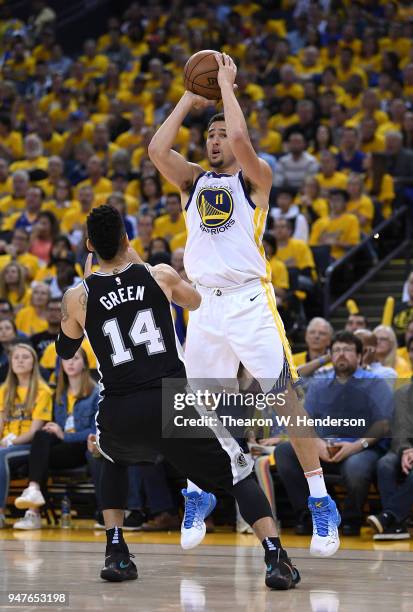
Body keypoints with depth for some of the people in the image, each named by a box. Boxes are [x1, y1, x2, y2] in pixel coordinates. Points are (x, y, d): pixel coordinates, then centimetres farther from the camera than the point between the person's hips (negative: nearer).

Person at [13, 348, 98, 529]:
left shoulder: (96, 393, 2)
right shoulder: (61, 394, 22)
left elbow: (96, 432, -6)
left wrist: (65, 435, -16)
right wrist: (54, 431, -4)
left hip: (83, 447, -5)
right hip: (62, 444, 5)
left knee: (42, 456, -30)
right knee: (41, 435, -30)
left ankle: (34, 513, -42)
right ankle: (33, 491, -47)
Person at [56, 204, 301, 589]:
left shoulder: (77, 297, 4)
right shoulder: (160, 276, 6)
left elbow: (65, 351, 24)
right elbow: (195, 302, 30)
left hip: (118, 413, 1)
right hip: (170, 400, -1)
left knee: (114, 463, 36)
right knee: (238, 474, 12)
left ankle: (115, 554, 21)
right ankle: (275, 557, -10)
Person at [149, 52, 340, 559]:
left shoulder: (255, 179, 2)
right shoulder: (194, 181, 14)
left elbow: (240, 139, -18)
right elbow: (157, 149, -3)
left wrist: (226, 83, -6)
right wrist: (189, 99, 4)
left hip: (248, 299, -5)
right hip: (205, 303, 5)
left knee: (284, 395, -10)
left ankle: (321, 502, -9)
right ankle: (197, 493, 27)